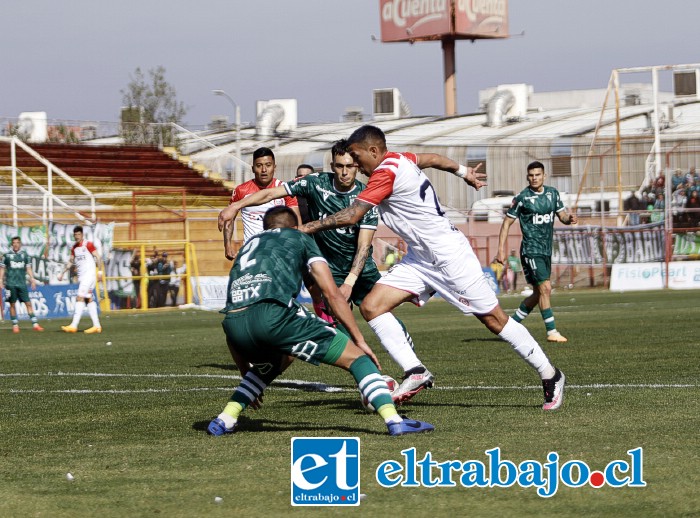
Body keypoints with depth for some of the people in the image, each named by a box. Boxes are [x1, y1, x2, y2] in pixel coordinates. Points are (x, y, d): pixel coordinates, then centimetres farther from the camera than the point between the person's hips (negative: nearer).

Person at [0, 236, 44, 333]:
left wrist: (32, 280, 6)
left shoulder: (24, 255, 8)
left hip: (22, 284, 1)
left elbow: (28, 268, 13)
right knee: (12, 304, 2)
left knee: (28, 303, -4)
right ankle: (15, 325, 10)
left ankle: (35, 324, -5)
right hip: (11, 284, -1)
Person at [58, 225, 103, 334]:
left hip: (89, 275, -8)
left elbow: (98, 257, -8)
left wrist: (99, 271, -16)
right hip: (81, 276, 8)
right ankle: (96, 326, 6)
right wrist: (62, 273, 20)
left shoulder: (88, 244, -6)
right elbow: (70, 262, 25)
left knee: (80, 298, -14)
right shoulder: (74, 248, 16)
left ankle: (74, 325, -19)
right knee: (89, 299, 5)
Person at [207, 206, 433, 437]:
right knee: (356, 357, 6)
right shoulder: (300, 239, 27)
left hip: (232, 321, 5)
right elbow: (332, 293, 15)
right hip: (273, 313, -5)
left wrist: (246, 374, 43)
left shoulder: (249, 244, 38)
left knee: (269, 366, 37)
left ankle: (225, 420, 25)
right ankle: (394, 420, -10)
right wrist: (360, 340, 20)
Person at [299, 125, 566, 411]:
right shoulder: (399, 159, 4)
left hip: (450, 256, -10)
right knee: (371, 306, -6)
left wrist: (306, 227, -17)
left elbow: (350, 216, -26)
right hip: (421, 259, 10)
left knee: (494, 319, -1)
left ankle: (551, 376, 13)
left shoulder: (386, 173, -22)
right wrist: (464, 172, 41)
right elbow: (434, 158, 23)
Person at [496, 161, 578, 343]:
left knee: (538, 294, 12)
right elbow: (507, 223, -3)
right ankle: (552, 331, -14)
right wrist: (501, 249, -9)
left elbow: (562, 215, 12)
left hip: (546, 251, 7)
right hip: (531, 250, -7)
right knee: (545, 288, -16)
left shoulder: (552, 193, 8)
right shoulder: (522, 198, -8)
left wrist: (569, 218, -13)